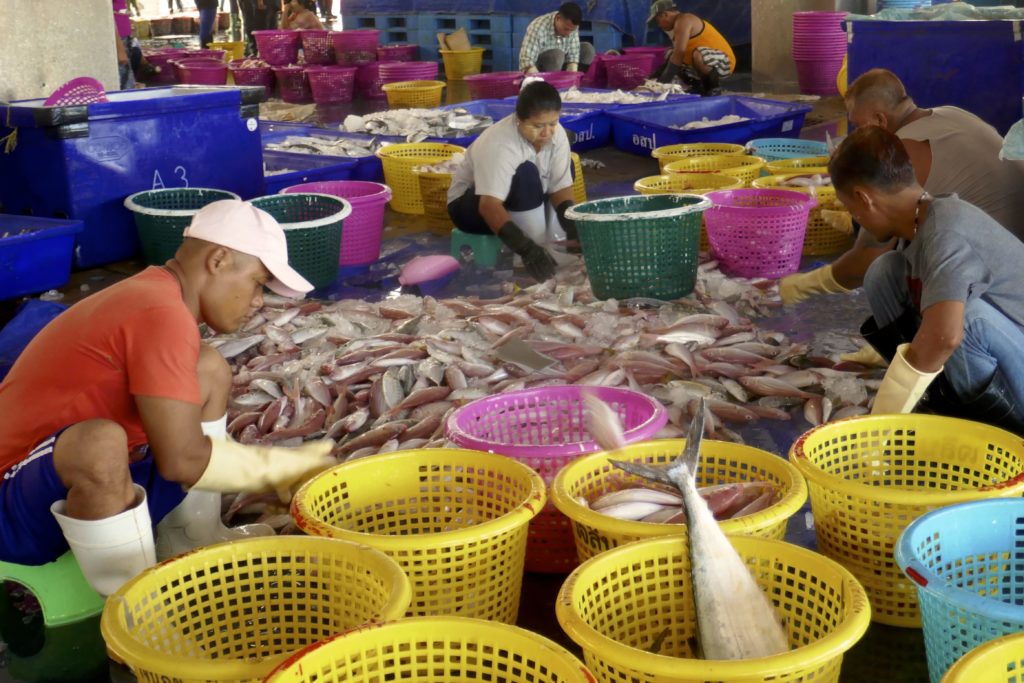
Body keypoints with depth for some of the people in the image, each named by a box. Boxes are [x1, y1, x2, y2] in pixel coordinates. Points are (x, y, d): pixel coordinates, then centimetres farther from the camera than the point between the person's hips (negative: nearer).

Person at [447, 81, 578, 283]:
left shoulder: (557, 134, -15)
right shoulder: (499, 143, -35)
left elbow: (561, 187, -15)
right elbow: (490, 205, -44)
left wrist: (573, 228, -33)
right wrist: (526, 248, -54)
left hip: (520, 209, 7)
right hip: (470, 205, -7)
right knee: (526, 175, -33)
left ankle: (550, 243, -8)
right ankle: (540, 250, -25)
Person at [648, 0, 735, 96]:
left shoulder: (683, 21, -16)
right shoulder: (680, 22, 15)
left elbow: (679, 52, -27)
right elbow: (675, 53, 16)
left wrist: (664, 81, -26)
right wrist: (657, 77, 8)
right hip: (711, 66, 10)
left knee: (698, 54, -40)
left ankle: (713, 88, -18)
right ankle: (699, 87, 7)